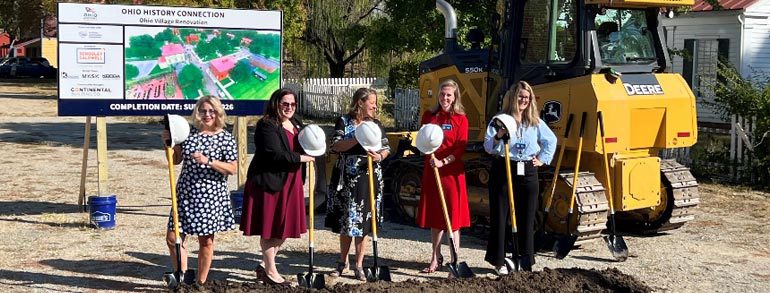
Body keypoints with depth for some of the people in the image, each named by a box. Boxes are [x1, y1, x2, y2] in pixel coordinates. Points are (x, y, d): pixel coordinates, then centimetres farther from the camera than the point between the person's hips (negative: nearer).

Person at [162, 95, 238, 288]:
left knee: (206, 241, 7)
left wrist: (208, 161, -19)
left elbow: (232, 169, -9)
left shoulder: (226, 138, -4)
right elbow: (176, 160, 13)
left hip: (210, 195, -4)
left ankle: (200, 283, 20)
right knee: (173, 237, 1)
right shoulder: (189, 133, 6)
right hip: (186, 193, 4)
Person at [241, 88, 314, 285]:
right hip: (269, 182, -9)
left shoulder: (295, 123, 13)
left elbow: (303, 147, 25)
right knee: (270, 228, 2)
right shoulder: (267, 126, -14)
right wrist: (302, 158, -17)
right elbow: (276, 154, -24)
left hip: (290, 184, 9)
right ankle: (270, 271, 15)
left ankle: (264, 265, 26)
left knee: (285, 228, 12)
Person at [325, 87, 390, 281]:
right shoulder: (344, 122, -1)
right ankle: (343, 263, 23)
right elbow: (335, 146, -11)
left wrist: (380, 156, -14)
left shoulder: (376, 124, 7)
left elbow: (386, 148, 8)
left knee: (362, 222, 2)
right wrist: (357, 139, -23)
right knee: (345, 221, 8)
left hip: (368, 179, 1)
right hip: (346, 178, -1)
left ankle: (359, 266, 12)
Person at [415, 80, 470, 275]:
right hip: (431, 170, 3)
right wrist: (429, 154, -10)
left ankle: (455, 259, 7)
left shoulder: (461, 119, -1)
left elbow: (460, 148, -7)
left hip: (452, 171, -3)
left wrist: (443, 161, -19)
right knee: (434, 215, 9)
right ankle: (436, 258, 20)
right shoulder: (428, 116, 8)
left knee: (453, 215, 0)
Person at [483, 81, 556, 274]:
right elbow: (488, 147, -8)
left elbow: (551, 140, 23)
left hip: (528, 172, 3)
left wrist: (543, 159, 14)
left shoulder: (535, 122, 9)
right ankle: (498, 260, 7)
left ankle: (525, 260, 14)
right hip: (502, 170, -3)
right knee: (499, 215, -1)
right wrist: (498, 136, -26)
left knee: (527, 217, 5)